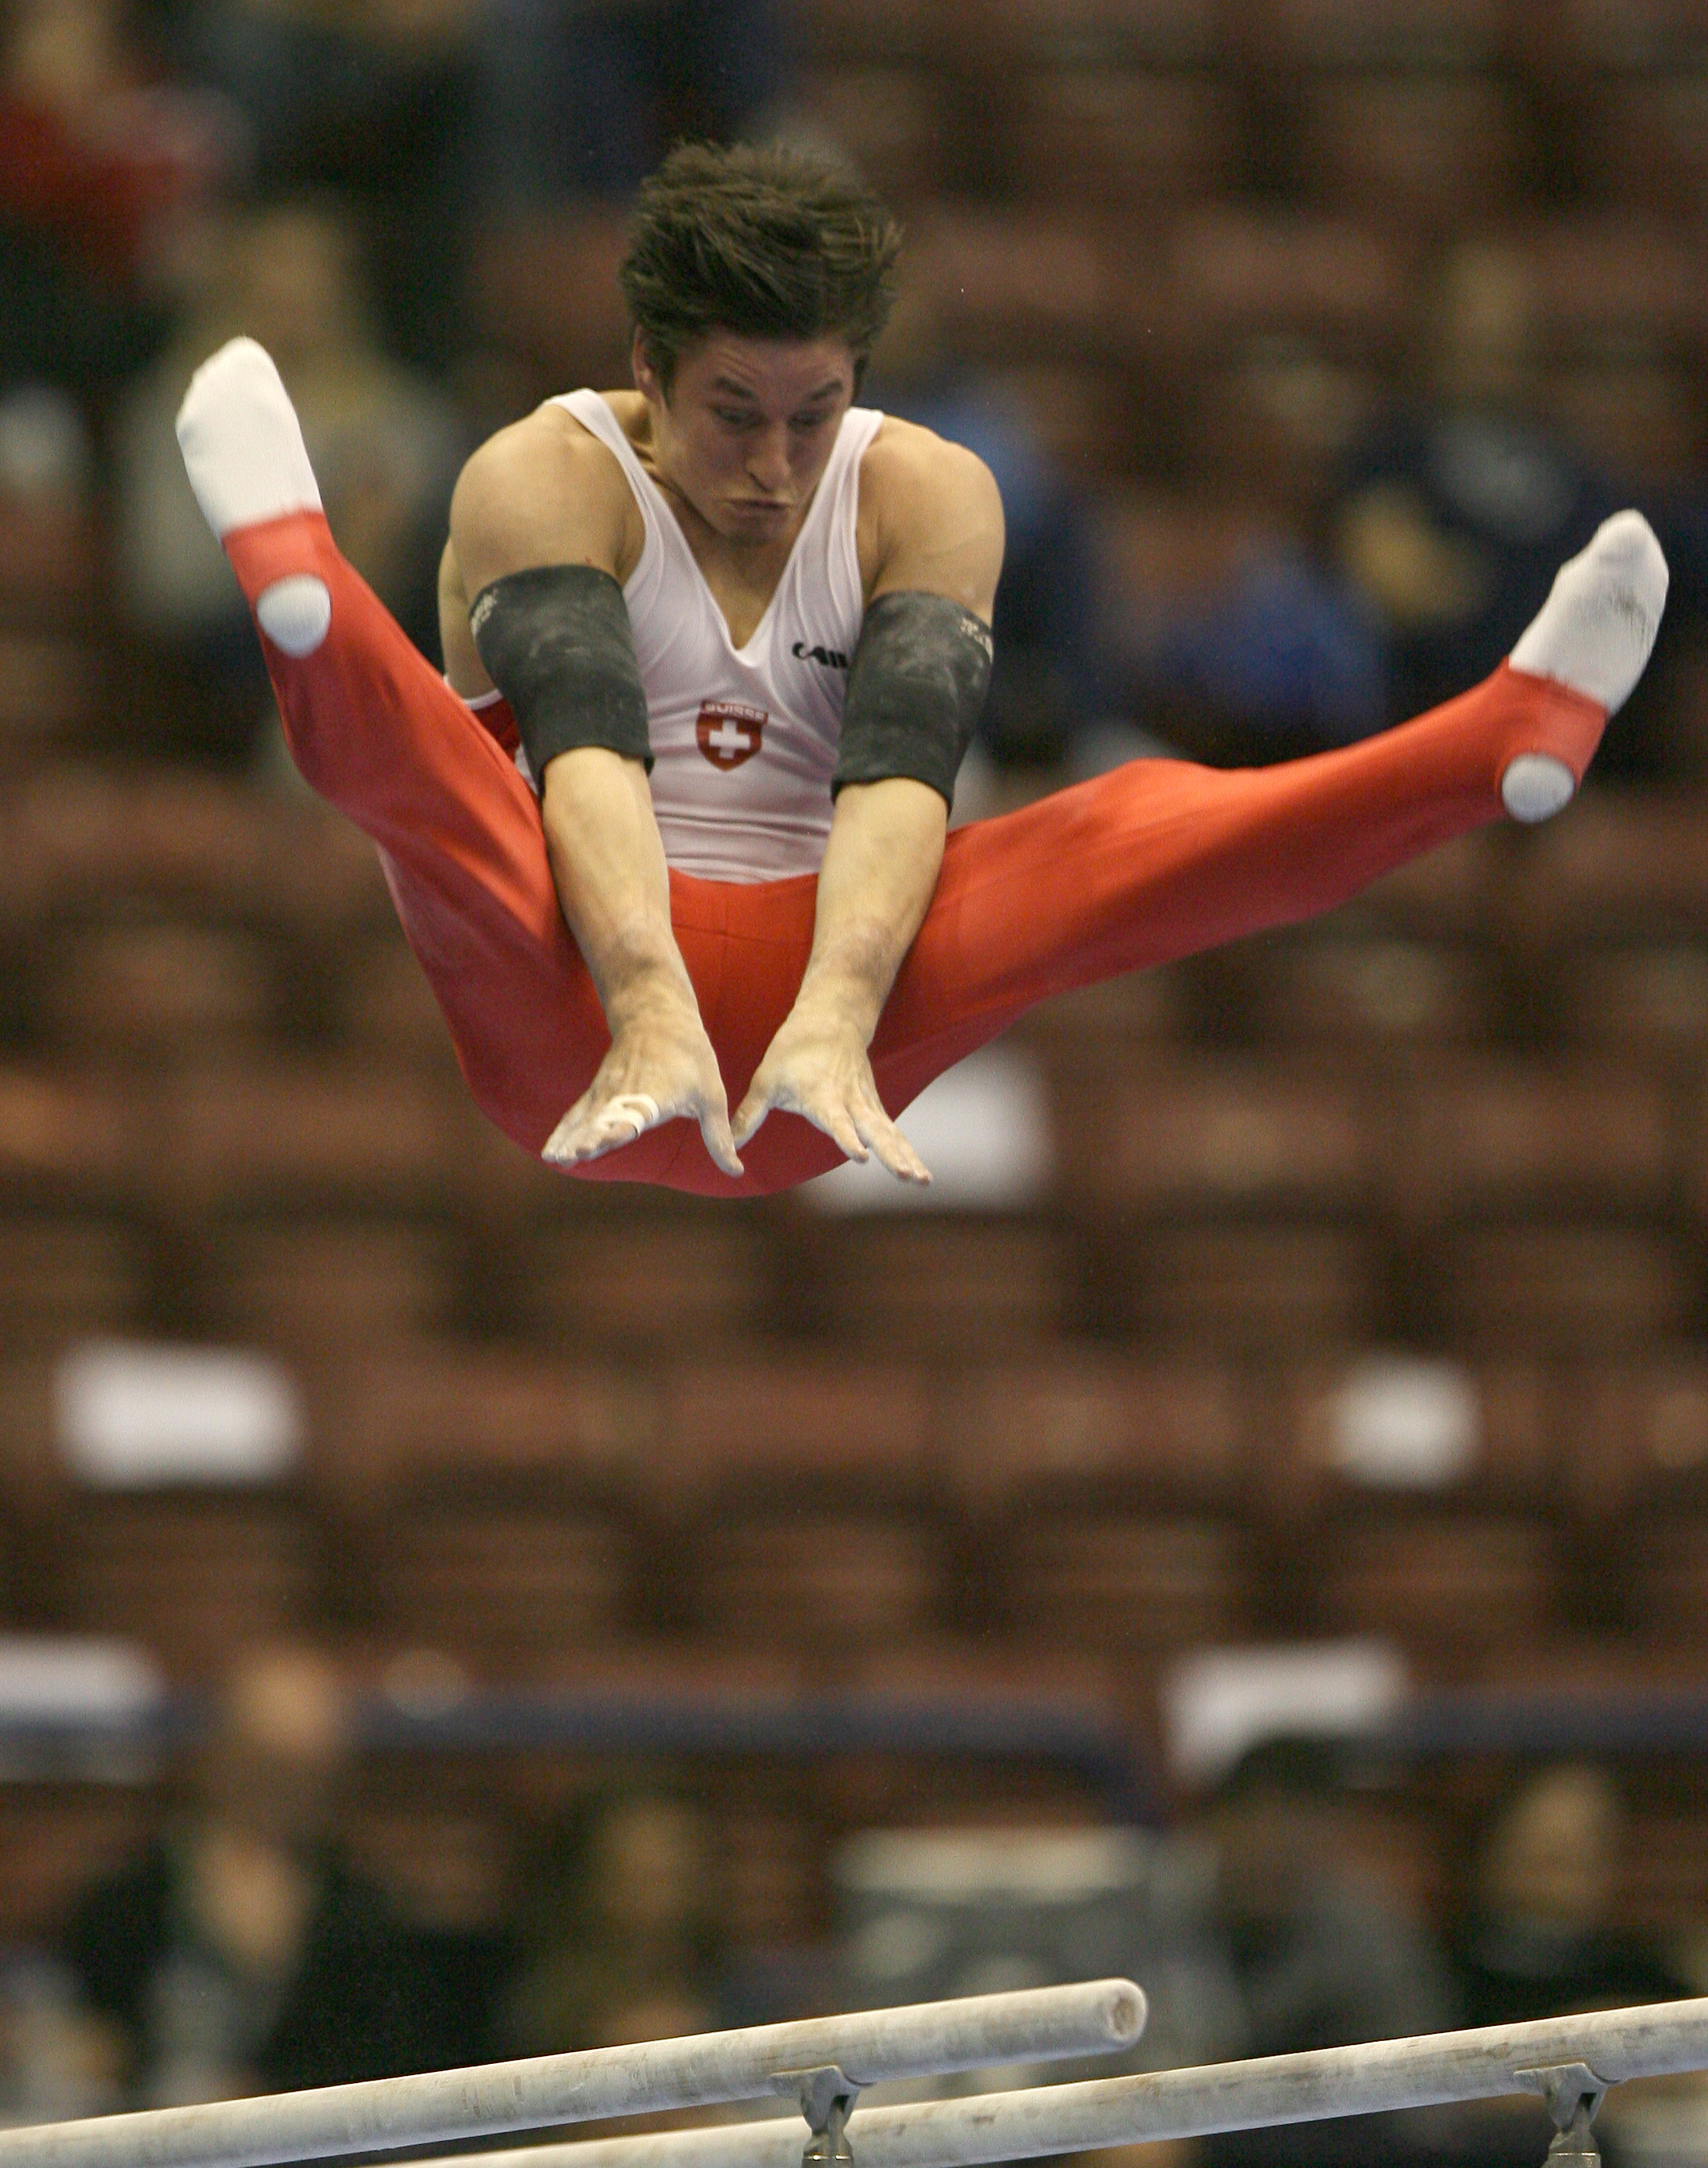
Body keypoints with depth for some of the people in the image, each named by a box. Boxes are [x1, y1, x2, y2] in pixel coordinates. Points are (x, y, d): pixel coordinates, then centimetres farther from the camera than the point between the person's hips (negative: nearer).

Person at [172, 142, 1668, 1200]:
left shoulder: (924, 495, 1)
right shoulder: (546, 482, -6)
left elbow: (904, 766, -17)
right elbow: (586, 748, -24)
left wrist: (835, 1015, -36)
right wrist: (651, 1006, -42)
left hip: (811, 981, 3)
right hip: (577, 1011, -3)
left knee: (1125, 831, -21)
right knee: (427, 772, -35)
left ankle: (1518, 741, -38)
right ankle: (299, 594, -68)